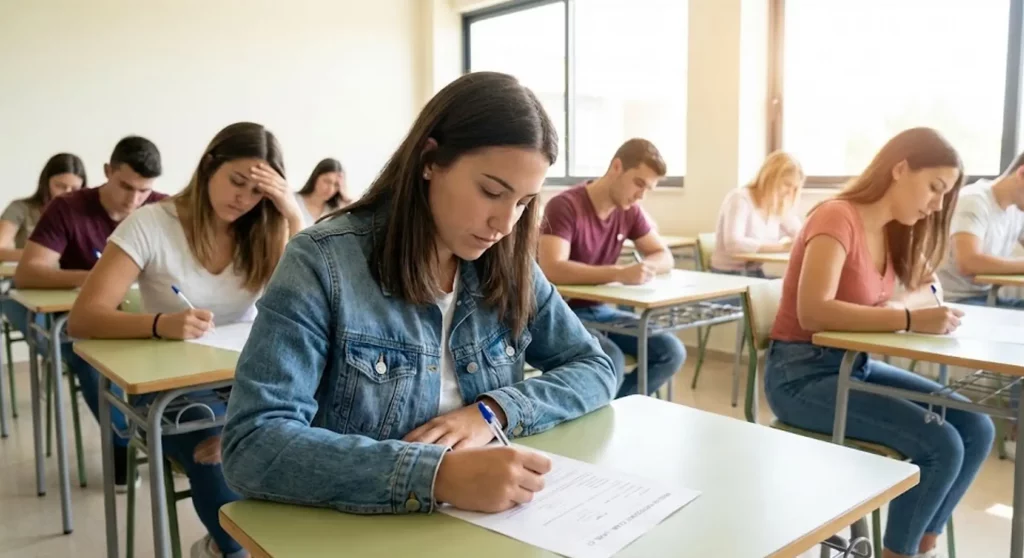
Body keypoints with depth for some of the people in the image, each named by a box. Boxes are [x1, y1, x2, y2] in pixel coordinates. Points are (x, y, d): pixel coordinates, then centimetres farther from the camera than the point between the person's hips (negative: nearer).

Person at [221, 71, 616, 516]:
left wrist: (494, 410, -14)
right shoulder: (323, 263, -15)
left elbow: (594, 368, 4)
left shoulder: (509, 266, -1)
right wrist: (436, 475, -33)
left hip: (485, 525, 3)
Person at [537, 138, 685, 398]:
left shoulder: (630, 211, 3)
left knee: (671, 351, -9)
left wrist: (646, 266, -17)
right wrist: (620, 274, -40)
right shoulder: (564, 206, -20)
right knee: (611, 362, -32)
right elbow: (552, 270, -33)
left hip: (599, 310, 8)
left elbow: (665, 257, 8)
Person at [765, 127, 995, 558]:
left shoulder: (892, 230, 9)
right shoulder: (838, 218, -19)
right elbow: (813, 312, -31)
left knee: (976, 428, -2)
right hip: (802, 374, -8)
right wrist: (909, 320, -32)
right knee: (940, 445, -18)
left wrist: (898, 307, -13)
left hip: (855, 366, 9)